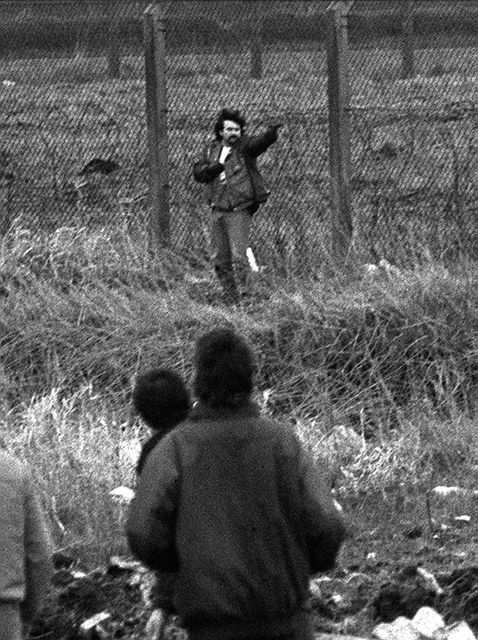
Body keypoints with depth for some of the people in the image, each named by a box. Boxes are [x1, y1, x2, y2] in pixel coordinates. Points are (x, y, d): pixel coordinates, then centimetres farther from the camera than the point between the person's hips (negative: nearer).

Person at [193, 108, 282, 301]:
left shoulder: (244, 146, -3)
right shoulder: (211, 150, 12)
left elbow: (261, 141, -23)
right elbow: (198, 173, 8)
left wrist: (271, 131, -45)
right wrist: (215, 167, -11)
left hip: (239, 210, -6)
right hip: (218, 210, 6)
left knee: (238, 256, -15)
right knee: (220, 260, 10)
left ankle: (244, 292, -10)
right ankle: (230, 296, 21)